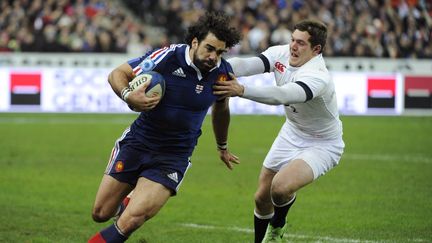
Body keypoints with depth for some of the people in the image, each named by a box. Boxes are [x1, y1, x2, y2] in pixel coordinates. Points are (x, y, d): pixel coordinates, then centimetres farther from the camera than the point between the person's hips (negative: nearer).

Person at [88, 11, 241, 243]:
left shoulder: (223, 72, -7)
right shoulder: (168, 57, -18)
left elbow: (220, 109, 15)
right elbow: (117, 74, -8)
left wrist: (222, 147, 29)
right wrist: (128, 96, -29)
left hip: (173, 158, 0)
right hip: (137, 143, 0)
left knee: (131, 220, -18)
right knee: (100, 214, 8)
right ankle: (124, 205, 42)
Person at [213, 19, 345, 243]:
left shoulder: (318, 77, -34)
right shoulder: (281, 54, -14)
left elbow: (282, 96, -51)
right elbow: (247, 64, -30)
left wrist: (241, 90, -64)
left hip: (322, 144, -7)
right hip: (292, 134, 7)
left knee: (281, 187, -26)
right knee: (262, 197, 8)